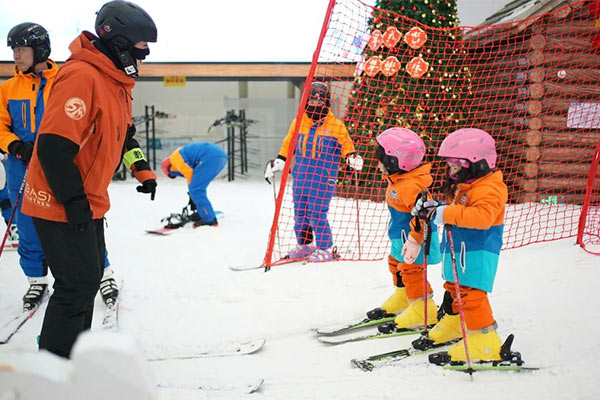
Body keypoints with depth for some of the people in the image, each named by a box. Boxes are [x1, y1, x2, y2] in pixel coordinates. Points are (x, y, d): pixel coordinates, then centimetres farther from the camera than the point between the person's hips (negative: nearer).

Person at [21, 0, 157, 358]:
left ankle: (73, 352, 33)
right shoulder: (82, 76, -22)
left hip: (88, 204, 10)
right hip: (61, 206, -10)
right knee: (78, 284, -6)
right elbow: (53, 145, -26)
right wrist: (74, 201, -23)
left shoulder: (117, 81, 9)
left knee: (90, 277, 18)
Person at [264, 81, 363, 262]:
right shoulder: (297, 123, 8)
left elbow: (346, 145, 5)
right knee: (300, 213, 11)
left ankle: (325, 248, 8)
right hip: (300, 177, 5)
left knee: (317, 214, -8)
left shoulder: (336, 126, -1)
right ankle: (303, 245, 27)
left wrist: (352, 156, -14)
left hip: (323, 179, -5)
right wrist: (279, 161, 12)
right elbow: (288, 145, 18)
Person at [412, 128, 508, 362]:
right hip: (457, 251, 11)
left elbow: (482, 216, -36)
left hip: (477, 253, -10)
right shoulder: (459, 187, 13)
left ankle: (484, 340, -5)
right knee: (453, 287, 23)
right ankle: (455, 322, 43)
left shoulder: (488, 189, -19)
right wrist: (430, 209, 6)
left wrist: (444, 213, -40)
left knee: (471, 293, -13)